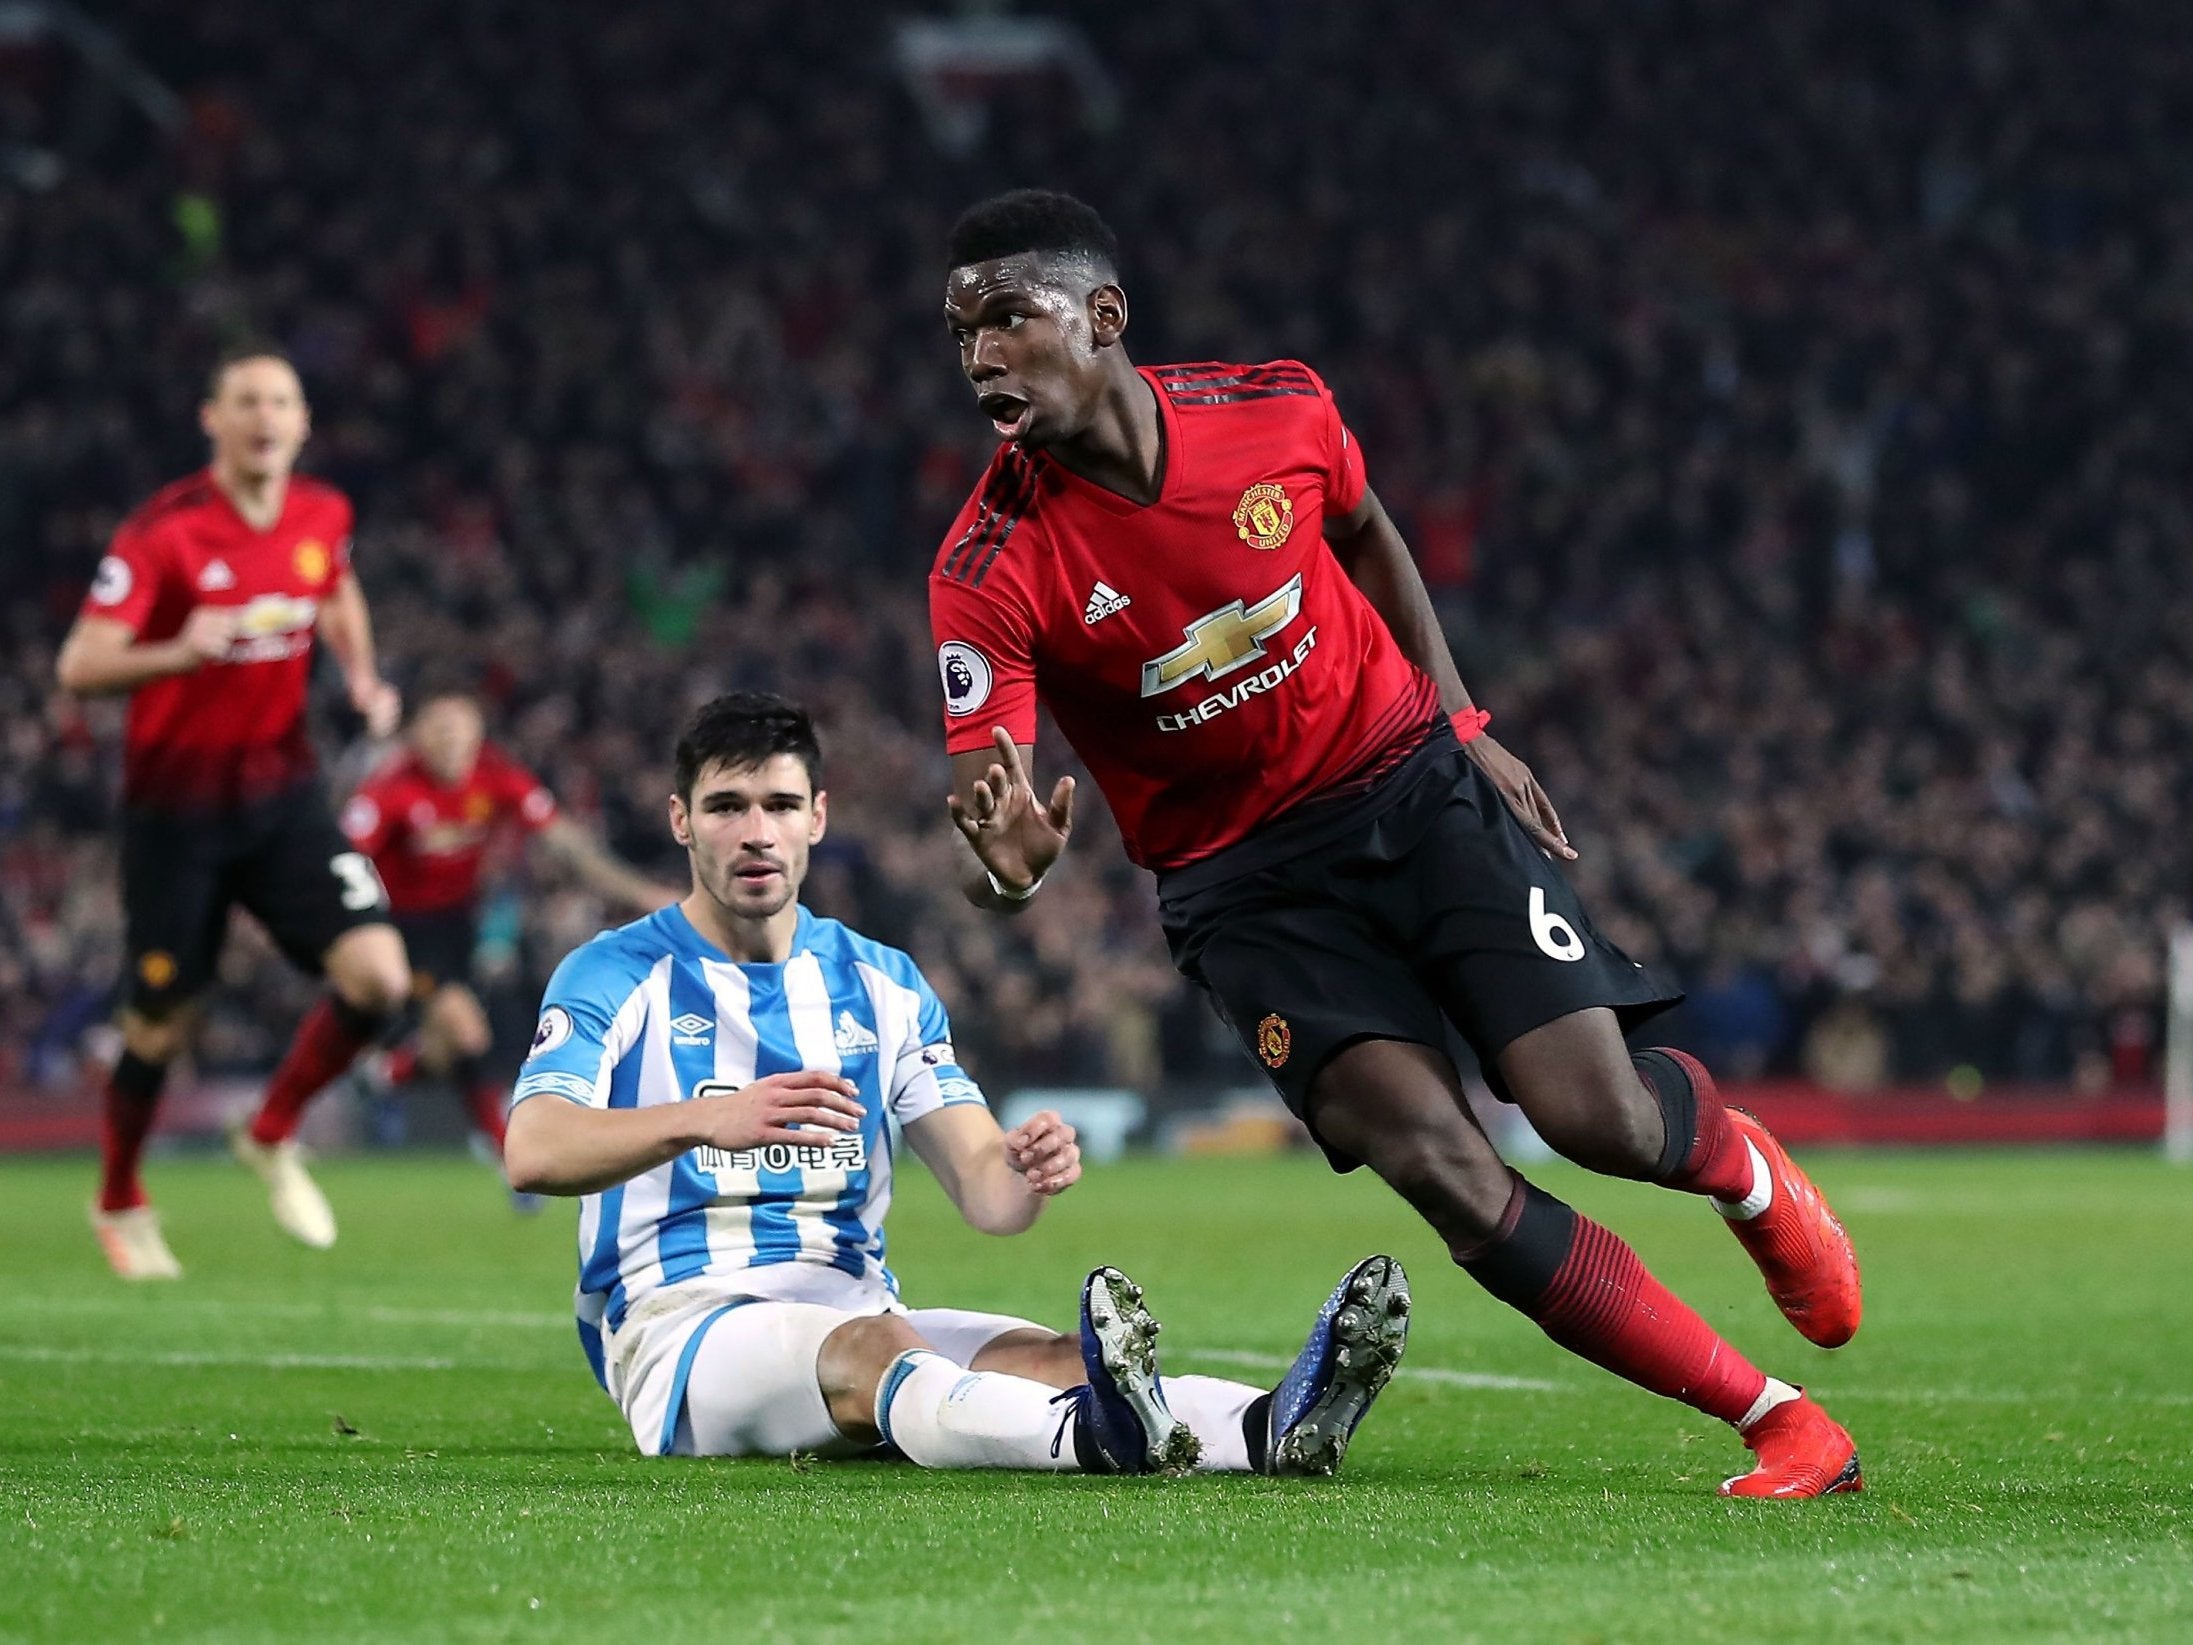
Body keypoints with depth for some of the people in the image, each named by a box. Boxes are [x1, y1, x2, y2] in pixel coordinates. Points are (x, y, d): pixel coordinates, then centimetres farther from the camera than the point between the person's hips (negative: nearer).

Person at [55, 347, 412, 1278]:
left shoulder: (324, 517, -1)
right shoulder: (161, 534, -17)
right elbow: (79, 669, -21)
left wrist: (363, 678, 4)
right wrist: (178, 654, -39)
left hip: (281, 793, 4)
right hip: (176, 808, -4)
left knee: (378, 978, -14)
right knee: (160, 1027, 4)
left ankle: (273, 1137, 12)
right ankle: (119, 1205, 32)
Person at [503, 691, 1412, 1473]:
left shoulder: (883, 986, 17)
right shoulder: (615, 976, 3)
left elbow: (982, 1192, 8)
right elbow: (532, 1153, -16)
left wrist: (1025, 1173, -19)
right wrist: (707, 1122, -35)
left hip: (856, 1310, 5)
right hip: (681, 1330, -5)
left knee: (1051, 1357, -26)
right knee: (874, 1349, -38)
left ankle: (1275, 1427, -54)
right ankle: (1093, 1435, -69)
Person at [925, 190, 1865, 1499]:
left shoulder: (1279, 410, -10)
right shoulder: (992, 572, -17)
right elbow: (987, 793, -22)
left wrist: (1463, 722, 9)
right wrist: (1007, 859, -46)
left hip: (1413, 786, 1)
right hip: (1244, 886, -1)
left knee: (1596, 1114, -14)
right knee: (1439, 1163, -20)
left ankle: (1742, 1164, 27)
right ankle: (1780, 1423, -10)